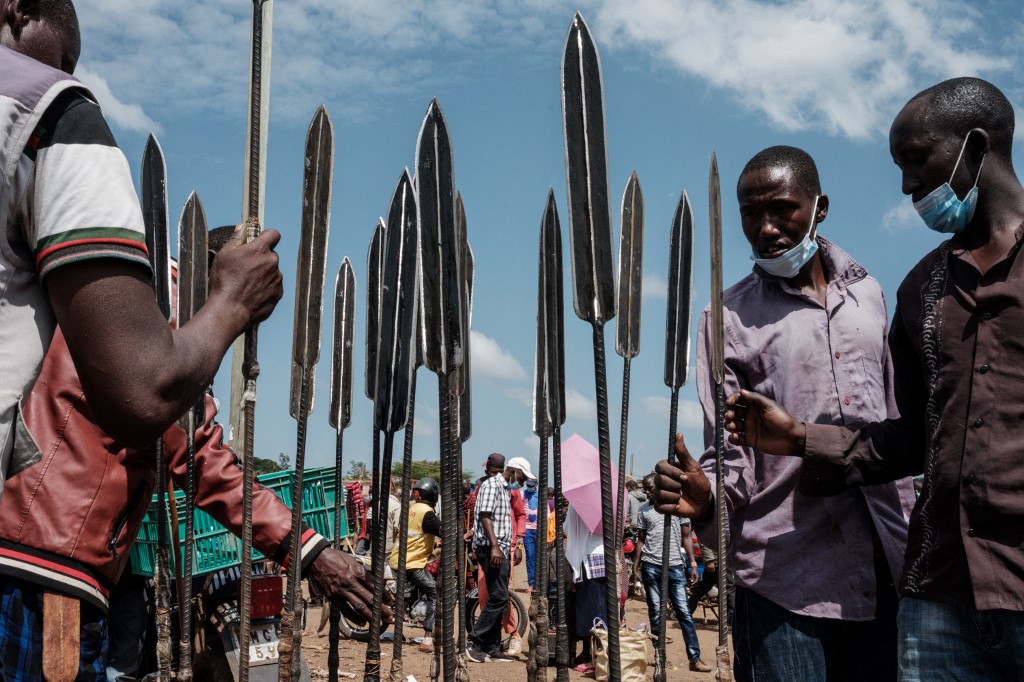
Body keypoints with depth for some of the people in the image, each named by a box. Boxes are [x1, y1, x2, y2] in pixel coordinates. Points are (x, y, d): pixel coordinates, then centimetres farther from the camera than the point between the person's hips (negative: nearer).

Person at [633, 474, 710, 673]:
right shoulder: (644, 510, 8)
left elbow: (686, 537, 7)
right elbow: (641, 539, 10)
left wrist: (693, 564, 1)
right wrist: (635, 566, 3)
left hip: (675, 565, -1)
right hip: (651, 566, 1)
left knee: (684, 612, -2)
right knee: (655, 613, 5)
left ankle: (695, 659, -2)